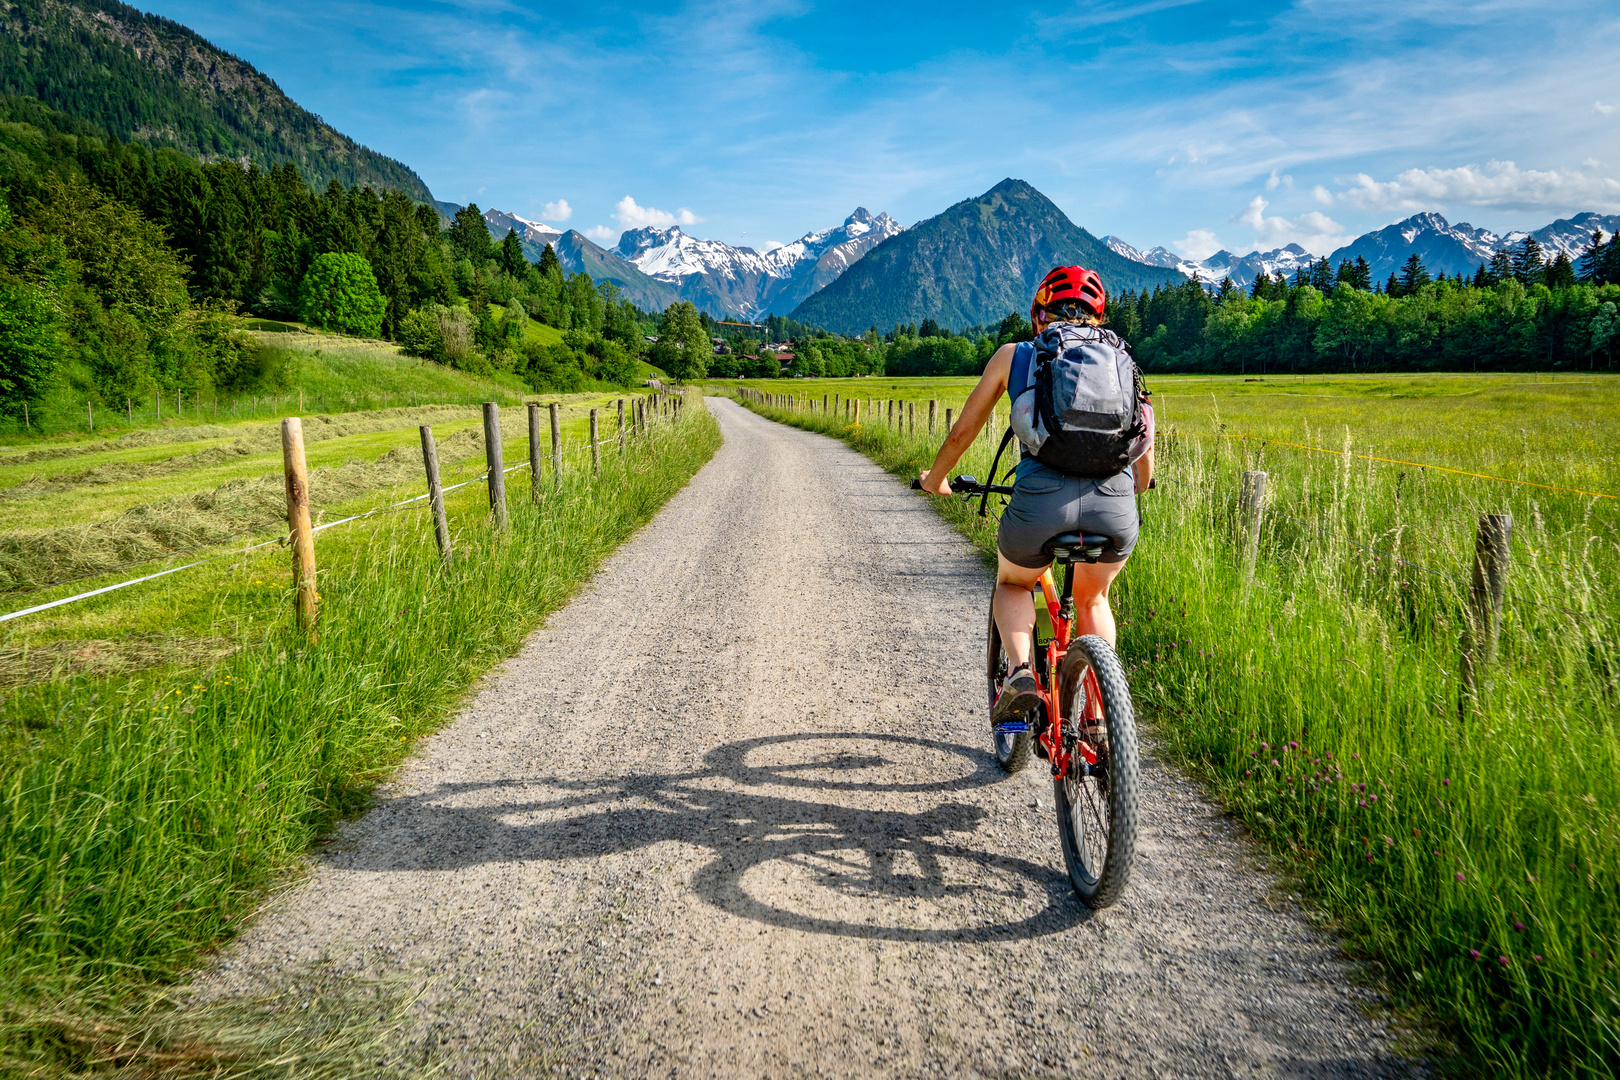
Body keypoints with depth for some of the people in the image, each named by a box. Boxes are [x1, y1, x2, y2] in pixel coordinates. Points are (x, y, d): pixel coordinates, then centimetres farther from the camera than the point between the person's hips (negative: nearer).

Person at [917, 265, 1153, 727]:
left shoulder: (1013, 355, 18)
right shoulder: (1119, 359, 23)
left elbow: (961, 433, 23)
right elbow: (1146, 454, 28)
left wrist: (935, 479, 43)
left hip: (1041, 502, -2)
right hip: (1116, 509, 2)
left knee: (1012, 584, 32)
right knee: (1091, 600, 33)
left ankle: (1020, 671, 6)